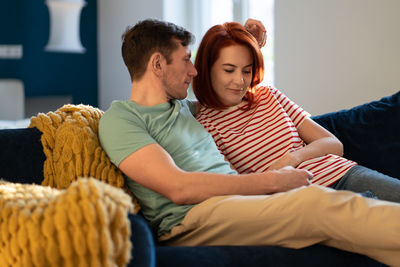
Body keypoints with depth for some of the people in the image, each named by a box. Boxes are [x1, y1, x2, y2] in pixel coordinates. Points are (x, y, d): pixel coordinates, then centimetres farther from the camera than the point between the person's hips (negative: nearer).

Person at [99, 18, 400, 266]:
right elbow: (178, 187, -13)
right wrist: (272, 180, -10)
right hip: (191, 217, -7)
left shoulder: (183, 107, 26)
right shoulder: (119, 118, 1)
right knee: (319, 202, -28)